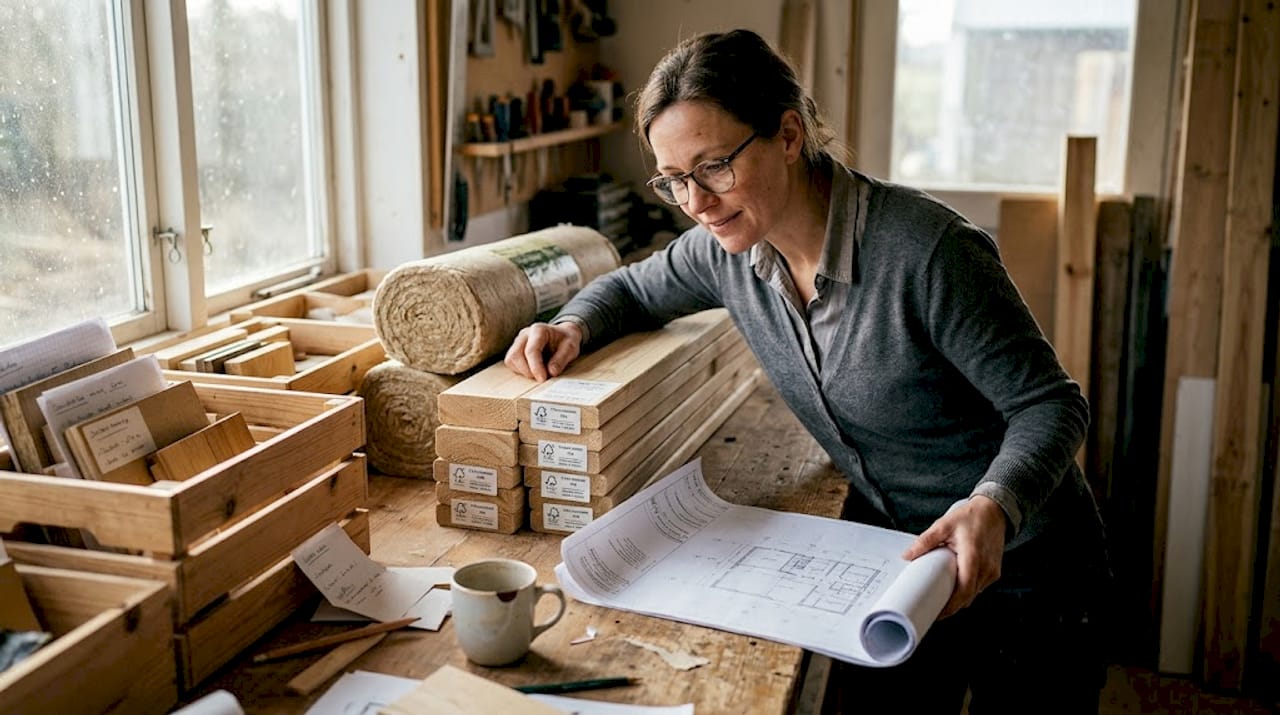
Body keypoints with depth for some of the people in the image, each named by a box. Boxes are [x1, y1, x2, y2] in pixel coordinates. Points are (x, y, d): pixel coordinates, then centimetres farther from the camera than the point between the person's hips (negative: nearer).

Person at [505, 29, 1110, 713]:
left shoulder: (925, 249, -28)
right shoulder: (728, 247, -8)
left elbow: (1051, 404, -21)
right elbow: (632, 288, 12)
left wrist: (992, 507, -40)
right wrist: (572, 326, -10)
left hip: (1015, 557, -5)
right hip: (887, 550, 5)